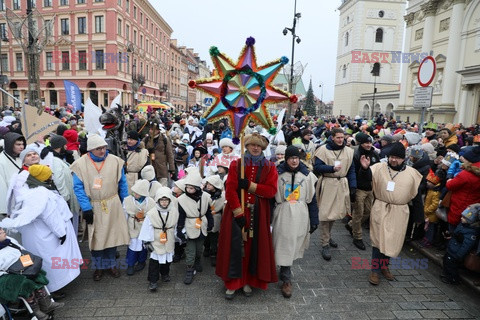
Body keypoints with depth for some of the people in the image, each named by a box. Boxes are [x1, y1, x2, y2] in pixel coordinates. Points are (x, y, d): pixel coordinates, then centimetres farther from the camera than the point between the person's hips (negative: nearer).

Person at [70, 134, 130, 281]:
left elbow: (122, 183, 3)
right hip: (94, 207, -1)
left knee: (113, 234, 11)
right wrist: (86, 208, -14)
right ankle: (99, 266, 30)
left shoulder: (115, 161, -6)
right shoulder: (80, 164, -10)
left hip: (113, 205, 1)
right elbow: (78, 188, -9)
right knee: (96, 237, 9)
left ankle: (110, 264, 31)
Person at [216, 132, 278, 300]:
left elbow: (271, 190, -6)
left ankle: (248, 280, 25)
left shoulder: (269, 167, 5)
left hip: (258, 213, 1)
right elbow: (230, 190, -7)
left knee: (254, 245, 7)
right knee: (235, 244, 0)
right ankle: (232, 282, 15)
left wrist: (250, 185, -16)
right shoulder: (236, 164, 1)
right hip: (236, 210, -1)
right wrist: (238, 213, -15)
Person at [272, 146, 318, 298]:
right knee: (284, 246, 1)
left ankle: (284, 272, 35)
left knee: (293, 245, 12)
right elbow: (271, 195, 0)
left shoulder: (307, 175, 0)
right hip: (283, 213, -2)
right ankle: (286, 280, 13)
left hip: (300, 215, 2)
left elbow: (312, 199, 4)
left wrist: (314, 220, 3)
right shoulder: (278, 174, -5)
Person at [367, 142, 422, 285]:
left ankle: (384, 265, 34)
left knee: (393, 240, 13)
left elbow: (416, 194, 8)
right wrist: (365, 168, -35)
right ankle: (375, 270, 13)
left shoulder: (412, 173, 2)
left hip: (399, 212, 3)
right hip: (381, 210, -3)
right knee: (379, 239, 1)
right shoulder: (379, 168, -6)